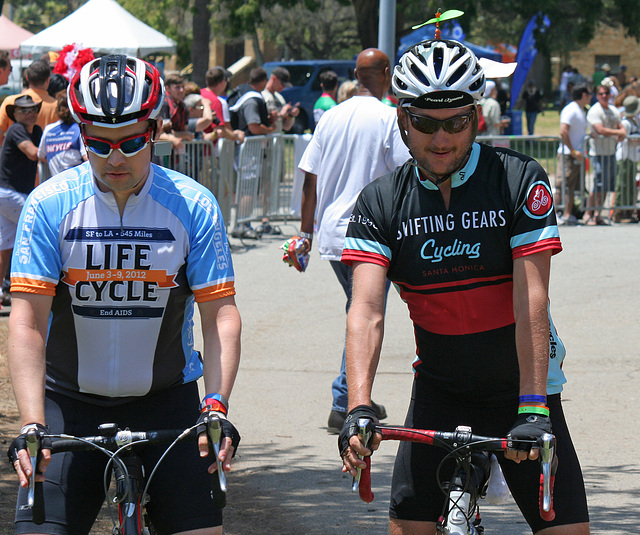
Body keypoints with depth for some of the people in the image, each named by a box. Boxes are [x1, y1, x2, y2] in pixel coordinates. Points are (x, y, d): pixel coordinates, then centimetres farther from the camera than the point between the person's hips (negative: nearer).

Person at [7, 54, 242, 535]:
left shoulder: (193, 205, -6)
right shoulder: (50, 204, -9)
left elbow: (220, 314, -7)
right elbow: (27, 322, -14)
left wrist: (216, 407, -22)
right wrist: (31, 425, -25)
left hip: (167, 401, 1)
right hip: (70, 401, 0)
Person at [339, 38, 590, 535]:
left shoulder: (520, 179, -12)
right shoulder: (381, 201, -5)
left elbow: (531, 302, -19)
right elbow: (366, 311, -17)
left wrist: (532, 409, -27)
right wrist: (359, 408, -33)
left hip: (520, 384, -2)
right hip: (439, 391, 2)